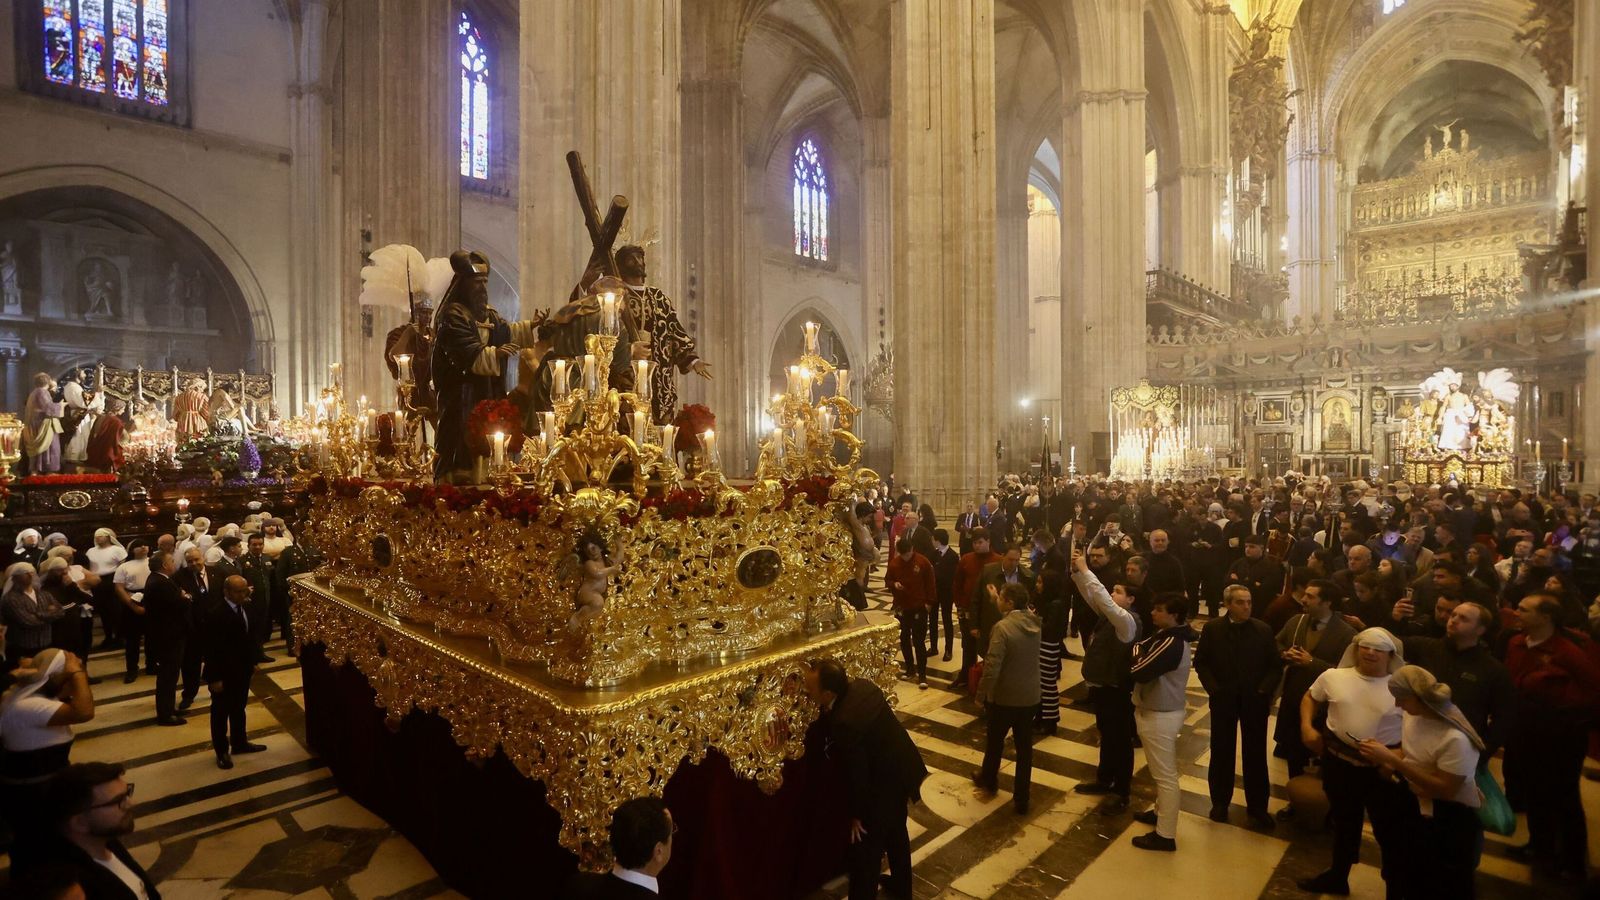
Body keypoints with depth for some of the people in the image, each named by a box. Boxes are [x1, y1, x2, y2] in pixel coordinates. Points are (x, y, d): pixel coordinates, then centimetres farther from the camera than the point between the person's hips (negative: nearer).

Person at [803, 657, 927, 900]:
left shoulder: (844, 722, -36)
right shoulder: (861, 685, -13)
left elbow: (857, 774, -25)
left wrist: (857, 814, -10)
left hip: (883, 784, -9)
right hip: (902, 769, 9)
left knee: (866, 848, 12)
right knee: (896, 833, 31)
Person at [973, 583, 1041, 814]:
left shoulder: (1002, 628, -25)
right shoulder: (1034, 622, -4)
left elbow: (991, 667, -25)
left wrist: (980, 695, -13)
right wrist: (997, 602, 19)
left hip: (1004, 697, -5)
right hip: (1030, 696, 5)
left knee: (994, 741, 19)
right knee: (1024, 747, 14)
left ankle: (988, 780, 41)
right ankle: (1021, 799, 22)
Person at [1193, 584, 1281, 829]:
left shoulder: (1263, 630, -3)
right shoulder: (1212, 629, -5)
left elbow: (1276, 666, 0)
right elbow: (1201, 662, -1)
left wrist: (1265, 691, -11)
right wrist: (1213, 688, -10)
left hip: (1255, 700, 1)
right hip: (1223, 699, 0)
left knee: (1256, 754, 9)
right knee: (1221, 752, 10)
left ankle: (1257, 806, 23)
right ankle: (1220, 801, 24)